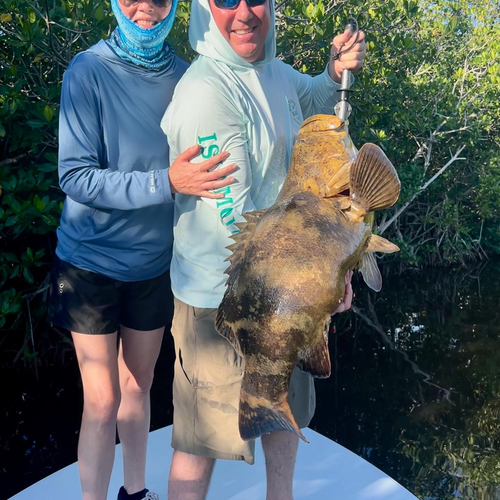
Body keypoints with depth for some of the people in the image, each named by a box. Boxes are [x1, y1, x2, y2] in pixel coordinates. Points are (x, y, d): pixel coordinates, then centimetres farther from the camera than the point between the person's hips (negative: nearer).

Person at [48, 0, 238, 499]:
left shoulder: (183, 75, -5)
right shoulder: (89, 71, -15)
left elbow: (200, 168, 5)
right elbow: (76, 176, -21)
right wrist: (166, 182, -31)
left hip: (155, 259, 4)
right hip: (92, 259, -3)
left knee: (138, 386, 17)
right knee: (102, 402, 0)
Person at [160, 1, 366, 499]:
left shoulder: (275, 72, 4)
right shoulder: (208, 90, -23)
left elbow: (312, 99, 28)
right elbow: (234, 216, -26)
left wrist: (338, 68, 6)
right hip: (222, 293, -9)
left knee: (289, 399, 26)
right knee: (203, 437, 6)